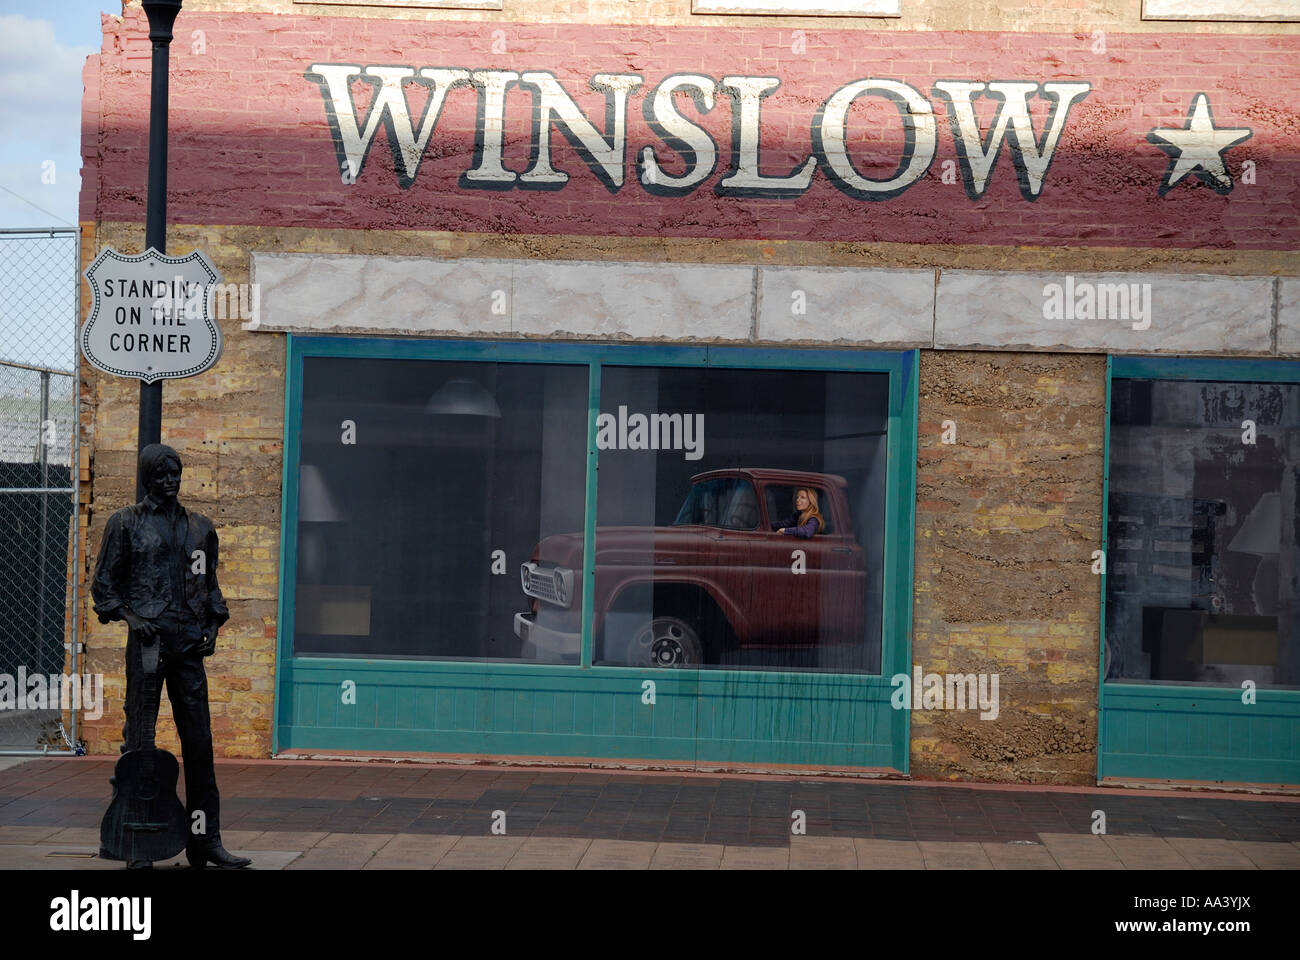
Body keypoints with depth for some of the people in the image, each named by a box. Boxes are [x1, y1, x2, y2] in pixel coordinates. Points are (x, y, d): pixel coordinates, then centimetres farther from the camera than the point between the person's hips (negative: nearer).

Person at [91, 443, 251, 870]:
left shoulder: (200, 527, 16)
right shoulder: (126, 523, 5)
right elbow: (104, 583, 5)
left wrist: (213, 627, 9)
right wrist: (129, 616, -10)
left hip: (189, 643, 3)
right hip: (147, 642, -3)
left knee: (199, 740, 2)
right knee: (140, 740, -2)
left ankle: (205, 842, 7)